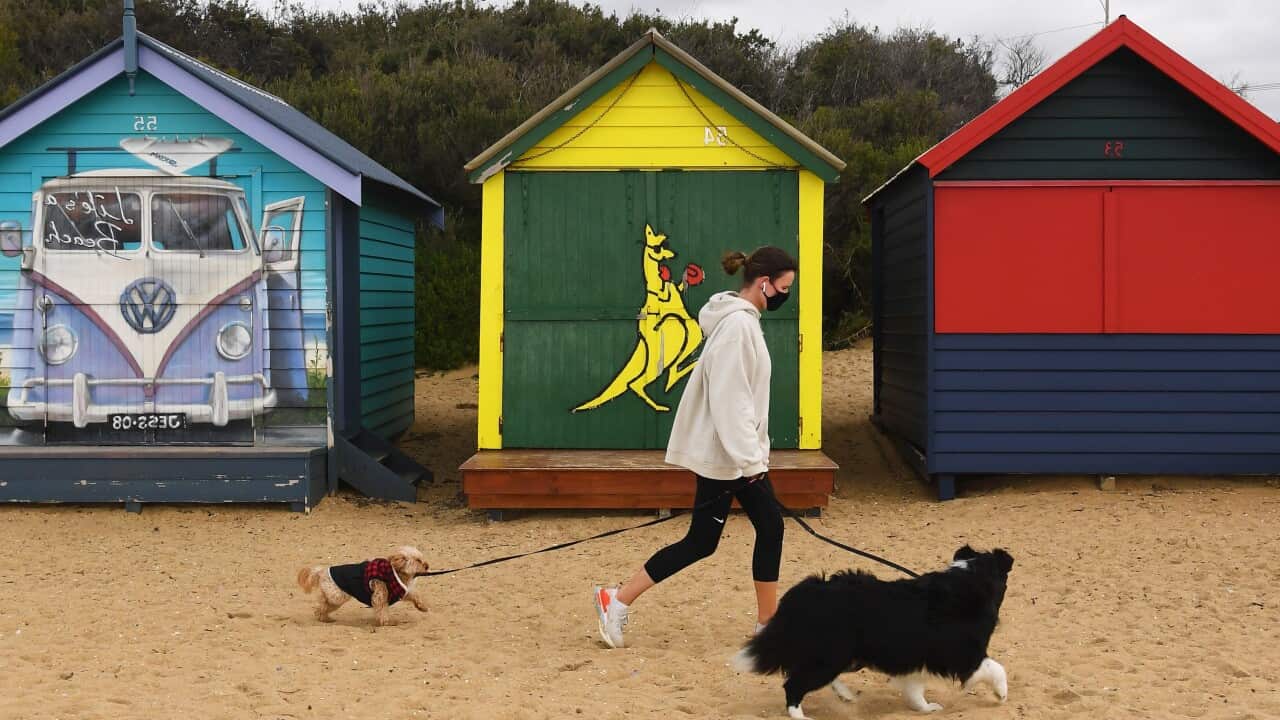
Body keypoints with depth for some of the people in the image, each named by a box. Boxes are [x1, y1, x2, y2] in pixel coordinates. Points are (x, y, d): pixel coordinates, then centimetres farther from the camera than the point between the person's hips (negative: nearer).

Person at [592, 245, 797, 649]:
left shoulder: (743, 321, 11)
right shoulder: (738, 325, -19)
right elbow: (728, 400, -24)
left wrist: (754, 452, 15)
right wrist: (749, 458, -23)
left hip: (739, 453, 10)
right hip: (723, 455, -10)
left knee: (770, 527, 10)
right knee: (701, 541, -2)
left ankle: (768, 622, 18)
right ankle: (616, 602, 7)